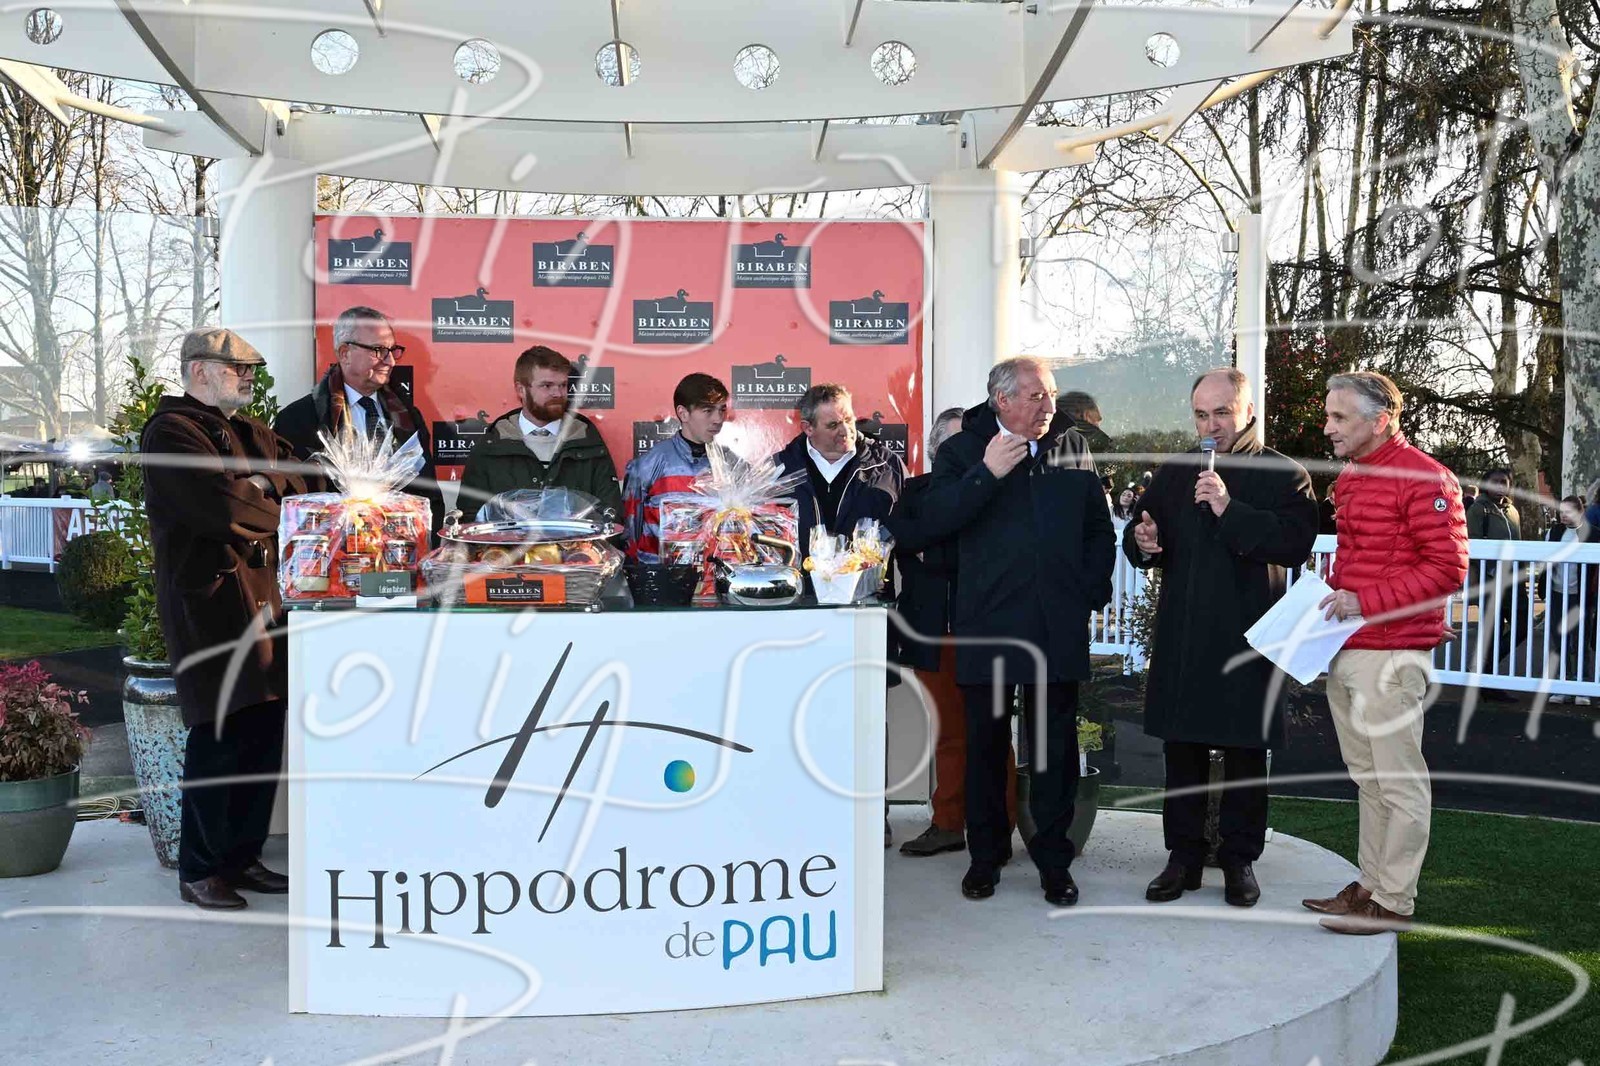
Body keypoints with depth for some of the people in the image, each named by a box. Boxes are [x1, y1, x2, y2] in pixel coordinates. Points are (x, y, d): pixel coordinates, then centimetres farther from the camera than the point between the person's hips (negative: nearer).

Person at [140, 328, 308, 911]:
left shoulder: (247, 433, 21)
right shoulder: (170, 432, -6)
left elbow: (302, 478, 12)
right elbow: (223, 509, -18)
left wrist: (263, 482, -8)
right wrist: (278, 512, -1)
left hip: (262, 595, 8)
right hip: (209, 599, -8)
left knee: (263, 732, 9)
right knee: (219, 737, -5)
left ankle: (242, 857, 20)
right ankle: (199, 870, 8)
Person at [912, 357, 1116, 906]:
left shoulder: (1073, 448, 10)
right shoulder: (963, 451, 2)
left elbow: (1100, 530, 15)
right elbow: (934, 520, -11)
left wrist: (1092, 592, 5)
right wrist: (987, 474, -18)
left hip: (1058, 627, 2)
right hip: (986, 625, -1)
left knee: (1056, 747, 7)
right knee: (986, 744, 8)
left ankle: (1054, 860, 19)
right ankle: (985, 855, 22)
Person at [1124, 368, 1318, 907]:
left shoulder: (1283, 474, -3)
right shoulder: (1174, 472, 12)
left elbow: (1296, 543, -18)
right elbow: (1138, 535, 15)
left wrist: (1231, 509, -24)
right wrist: (1142, 542, -8)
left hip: (1247, 637, -4)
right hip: (1181, 636, 4)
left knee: (1244, 754, 7)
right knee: (1181, 748, 10)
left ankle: (1240, 859, 20)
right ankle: (1184, 856, 21)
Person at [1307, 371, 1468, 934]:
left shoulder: (1423, 478, -12)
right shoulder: (1349, 477, 15)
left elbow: (1448, 568, -15)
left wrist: (1365, 601, -19)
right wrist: (1332, 594, 9)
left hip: (1391, 654, -9)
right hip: (1344, 651, 9)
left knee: (1400, 781, 1)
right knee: (1367, 777, 16)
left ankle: (1394, 901, 9)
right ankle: (1370, 883, 26)